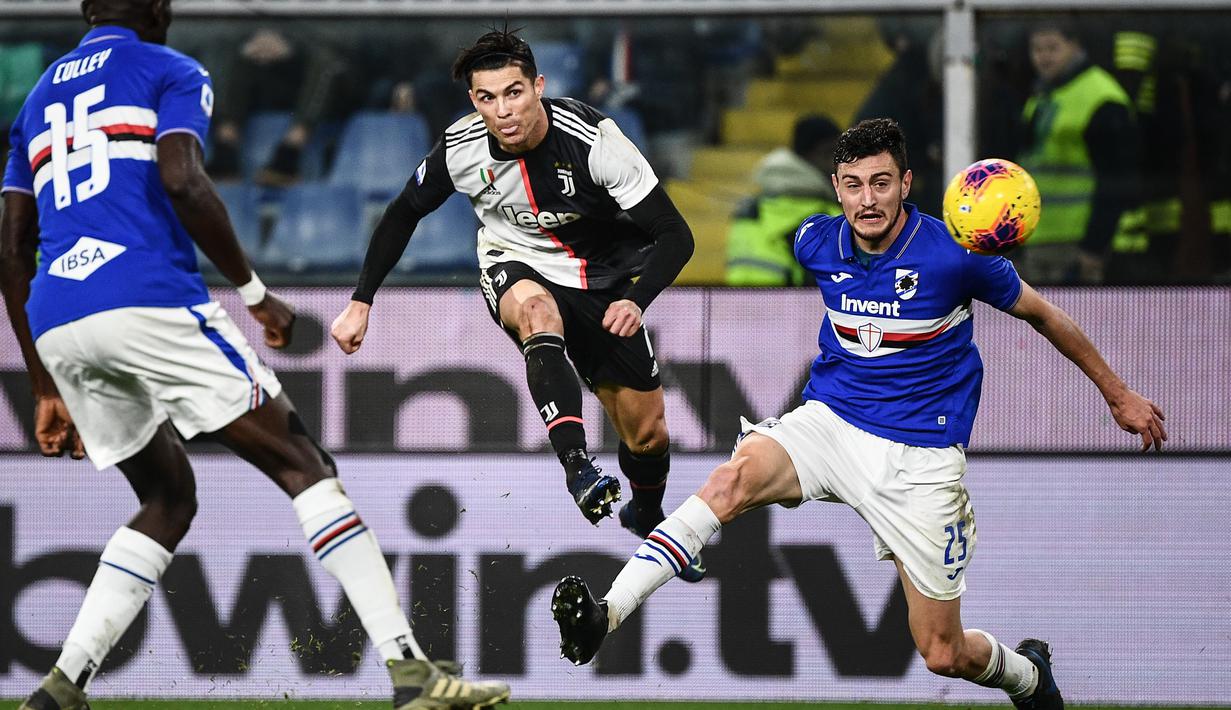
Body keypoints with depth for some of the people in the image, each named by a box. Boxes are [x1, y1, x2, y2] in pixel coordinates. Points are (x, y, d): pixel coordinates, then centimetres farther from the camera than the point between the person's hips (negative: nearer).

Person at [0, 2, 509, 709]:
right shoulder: (170, 72, 8)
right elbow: (182, 181, -12)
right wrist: (255, 291, -2)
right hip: (150, 300, -6)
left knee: (168, 503, 21)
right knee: (303, 466, 0)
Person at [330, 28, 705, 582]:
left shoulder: (594, 141, -30)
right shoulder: (462, 148, -22)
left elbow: (675, 235, -26)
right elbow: (402, 215, -2)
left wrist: (635, 300, -43)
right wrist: (360, 303, -5)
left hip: (602, 281, 0)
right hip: (515, 268, 0)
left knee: (646, 431, 5)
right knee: (537, 308, -39)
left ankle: (647, 518, 40)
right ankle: (577, 465, -48)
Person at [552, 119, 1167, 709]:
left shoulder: (953, 255, -15)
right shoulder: (816, 243, -4)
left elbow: (1041, 314, 2)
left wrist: (1119, 396, 11)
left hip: (920, 457, -2)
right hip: (829, 423, 3)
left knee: (944, 656, 0)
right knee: (736, 475, -32)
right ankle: (606, 614, -44)